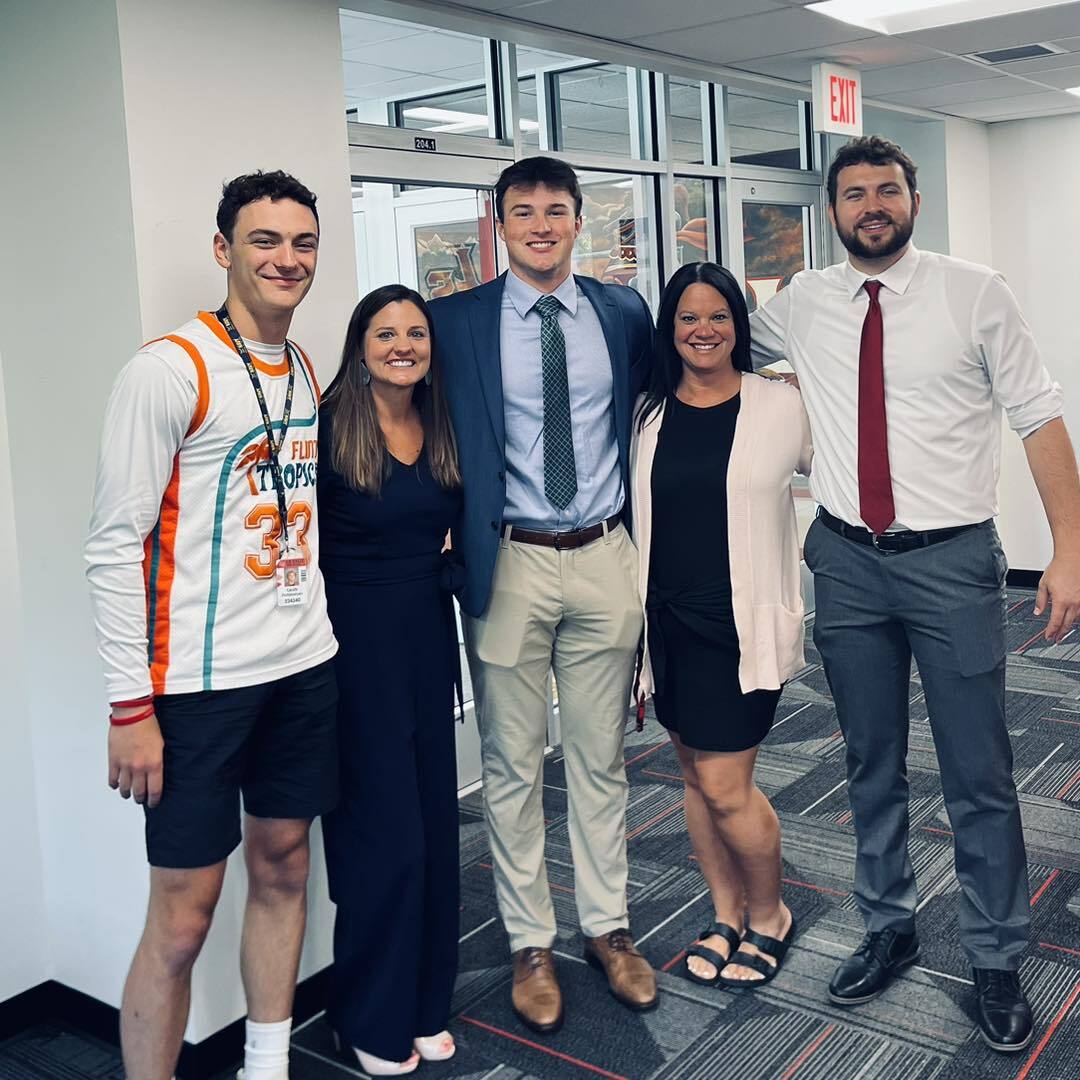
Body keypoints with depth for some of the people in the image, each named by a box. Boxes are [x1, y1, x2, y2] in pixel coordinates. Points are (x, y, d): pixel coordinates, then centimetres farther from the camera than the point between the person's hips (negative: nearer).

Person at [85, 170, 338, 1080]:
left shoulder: (308, 374, 11)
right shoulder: (171, 371, -11)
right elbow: (115, 546, -13)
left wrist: (314, 628, 12)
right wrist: (131, 706, -16)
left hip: (306, 665, 7)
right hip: (201, 680, -7)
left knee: (283, 867, 16)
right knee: (182, 917, -1)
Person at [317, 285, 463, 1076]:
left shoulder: (444, 428, 6)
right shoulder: (330, 427, -11)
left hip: (429, 631, 6)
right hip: (357, 636, -5)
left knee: (434, 817, 11)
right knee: (384, 826, 0)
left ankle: (425, 1001, 28)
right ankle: (374, 1016, 20)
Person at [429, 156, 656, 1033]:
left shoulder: (624, 312, 6)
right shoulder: (458, 321, -1)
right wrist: (458, 541, -4)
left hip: (604, 559, 2)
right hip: (510, 562, -2)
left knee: (602, 757, 13)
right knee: (512, 765, 7)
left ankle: (608, 927, 29)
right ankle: (531, 943, 23)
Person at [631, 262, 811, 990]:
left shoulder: (782, 405, -5)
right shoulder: (647, 413, 4)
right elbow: (632, 513, 8)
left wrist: (804, 550, -2)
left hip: (745, 621, -4)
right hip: (668, 621, 4)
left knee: (725, 786, -4)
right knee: (696, 774, 14)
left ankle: (768, 916, 23)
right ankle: (726, 915, 34)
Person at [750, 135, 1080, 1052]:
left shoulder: (974, 294, -4)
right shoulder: (801, 305, 5)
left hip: (953, 561, -3)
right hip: (848, 562, 3)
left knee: (979, 776, 4)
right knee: (872, 767, 15)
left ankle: (996, 962, 22)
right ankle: (888, 931, 33)